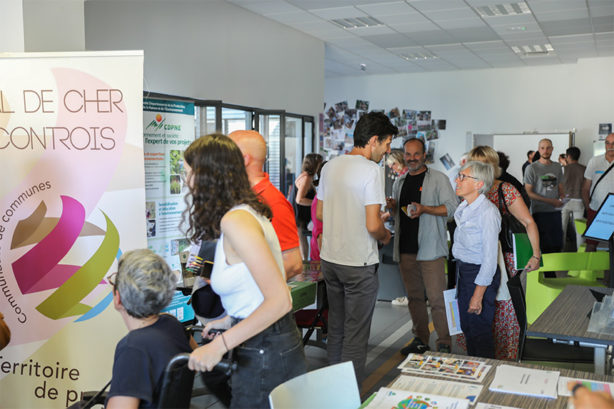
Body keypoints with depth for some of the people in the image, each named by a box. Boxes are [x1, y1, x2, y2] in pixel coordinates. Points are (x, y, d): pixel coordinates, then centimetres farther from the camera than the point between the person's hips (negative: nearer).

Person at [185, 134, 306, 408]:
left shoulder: (236, 221, -21)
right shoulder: (246, 211, 8)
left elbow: (279, 300, -25)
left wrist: (220, 345, -24)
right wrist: (231, 320, 20)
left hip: (266, 354, -9)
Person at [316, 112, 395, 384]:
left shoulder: (330, 166, 6)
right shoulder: (370, 169, -16)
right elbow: (373, 225, -21)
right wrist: (385, 236, 0)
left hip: (329, 259, 7)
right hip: (359, 264, -7)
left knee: (335, 328, 20)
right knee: (356, 335, 4)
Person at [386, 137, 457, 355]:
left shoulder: (438, 178, -1)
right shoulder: (401, 181, 17)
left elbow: (452, 208, -8)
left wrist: (424, 209, -19)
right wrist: (392, 206, 4)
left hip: (430, 249, -6)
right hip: (405, 248, 6)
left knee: (437, 298, -7)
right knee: (414, 296, 12)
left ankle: (444, 344, 2)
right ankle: (420, 339, 24)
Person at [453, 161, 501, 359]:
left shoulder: (487, 212, -20)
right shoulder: (463, 208, 6)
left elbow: (490, 258, -20)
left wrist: (478, 295, -20)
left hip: (481, 275, -8)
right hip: (463, 271, 8)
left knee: (480, 331, 2)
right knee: (467, 329, 18)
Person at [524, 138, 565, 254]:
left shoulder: (557, 167, 12)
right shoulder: (532, 168, -4)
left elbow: (561, 187, 21)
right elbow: (529, 192, -8)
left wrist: (561, 199, -2)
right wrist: (550, 201, -14)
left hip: (556, 211, 5)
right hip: (540, 211, -5)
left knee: (558, 244, 7)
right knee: (543, 246, -3)